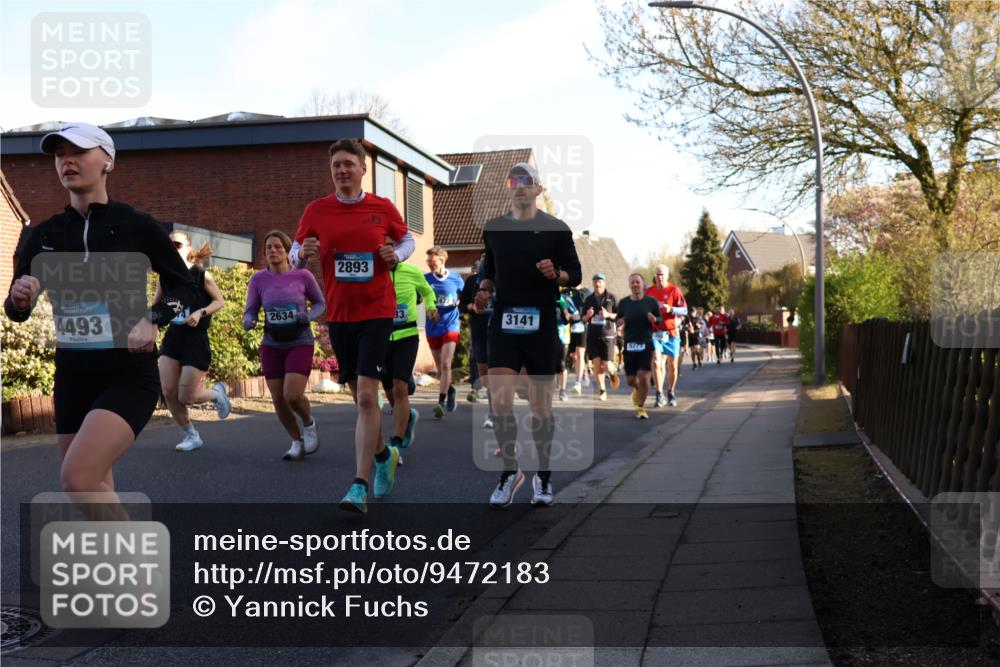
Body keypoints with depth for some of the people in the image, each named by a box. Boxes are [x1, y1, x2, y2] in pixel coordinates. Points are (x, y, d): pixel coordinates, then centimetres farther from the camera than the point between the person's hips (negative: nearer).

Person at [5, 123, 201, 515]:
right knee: (94, 491, 12)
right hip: (72, 378, 5)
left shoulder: (138, 227, -7)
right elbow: (17, 312, 11)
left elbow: (187, 291, 0)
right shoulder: (41, 236, 4)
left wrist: (153, 320, -19)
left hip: (129, 375, -5)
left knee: (77, 479, -24)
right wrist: (19, 299, -13)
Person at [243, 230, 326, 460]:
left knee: (293, 396, -17)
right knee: (278, 399, 5)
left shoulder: (302, 275, -10)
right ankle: (297, 442, 28)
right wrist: (248, 322, -22)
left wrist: (309, 316, -16)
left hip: (300, 343, -3)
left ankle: (309, 423, 17)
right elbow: (251, 311, 1)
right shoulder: (258, 279, -5)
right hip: (272, 346, 3)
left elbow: (320, 303, 4)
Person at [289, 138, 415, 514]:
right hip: (338, 315, 3)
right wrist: (303, 253, -13)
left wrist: (396, 254, -7)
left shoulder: (383, 208, 0)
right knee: (360, 396, 12)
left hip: (377, 312, -3)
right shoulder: (316, 211, 3)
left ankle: (359, 489, -13)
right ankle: (383, 455, 39)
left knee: (367, 395, -13)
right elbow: (295, 254, 10)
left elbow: (407, 239, 15)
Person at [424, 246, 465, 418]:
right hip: (432, 328, 2)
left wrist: (460, 304, -7)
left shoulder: (456, 279, -2)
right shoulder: (425, 279, -1)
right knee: (439, 368, 10)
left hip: (451, 326, -2)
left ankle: (441, 402, -14)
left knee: (445, 364, -16)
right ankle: (450, 389, 37)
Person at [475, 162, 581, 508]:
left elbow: (576, 274, 3)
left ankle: (543, 475, 20)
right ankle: (510, 471, 10)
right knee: (500, 401, -8)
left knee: (541, 405, 5)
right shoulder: (493, 227, 10)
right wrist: (484, 290, 1)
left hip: (541, 325, -2)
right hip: (504, 323, 2)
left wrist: (555, 274, -18)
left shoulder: (556, 228, 1)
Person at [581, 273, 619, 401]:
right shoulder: (588, 299, 11)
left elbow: (620, 316, 2)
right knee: (597, 363, -4)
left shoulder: (611, 298, 1)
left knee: (606, 365, -7)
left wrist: (608, 315, -16)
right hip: (592, 335, 3)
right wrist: (588, 315, -8)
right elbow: (584, 319, 15)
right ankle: (602, 390, 9)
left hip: (607, 334, -2)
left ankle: (612, 374, 29)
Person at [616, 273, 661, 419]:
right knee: (630, 379, 3)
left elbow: (661, 319, 9)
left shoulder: (651, 301, 1)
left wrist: (654, 319, -14)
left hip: (646, 344, -2)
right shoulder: (623, 303, 6)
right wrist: (620, 323, -10)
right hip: (629, 345, 2)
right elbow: (618, 322, 13)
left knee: (644, 376, -12)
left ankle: (641, 407, 5)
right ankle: (637, 389, 41)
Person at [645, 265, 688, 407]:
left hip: (671, 332, -1)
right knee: (656, 362, -15)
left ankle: (671, 393, 27)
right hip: (655, 332, 1)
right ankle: (659, 395, -9)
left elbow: (684, 310, -7)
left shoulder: (674, 290, -2)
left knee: (672, 365, 7)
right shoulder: (649, 291, 6)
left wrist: (670, 309, -22)